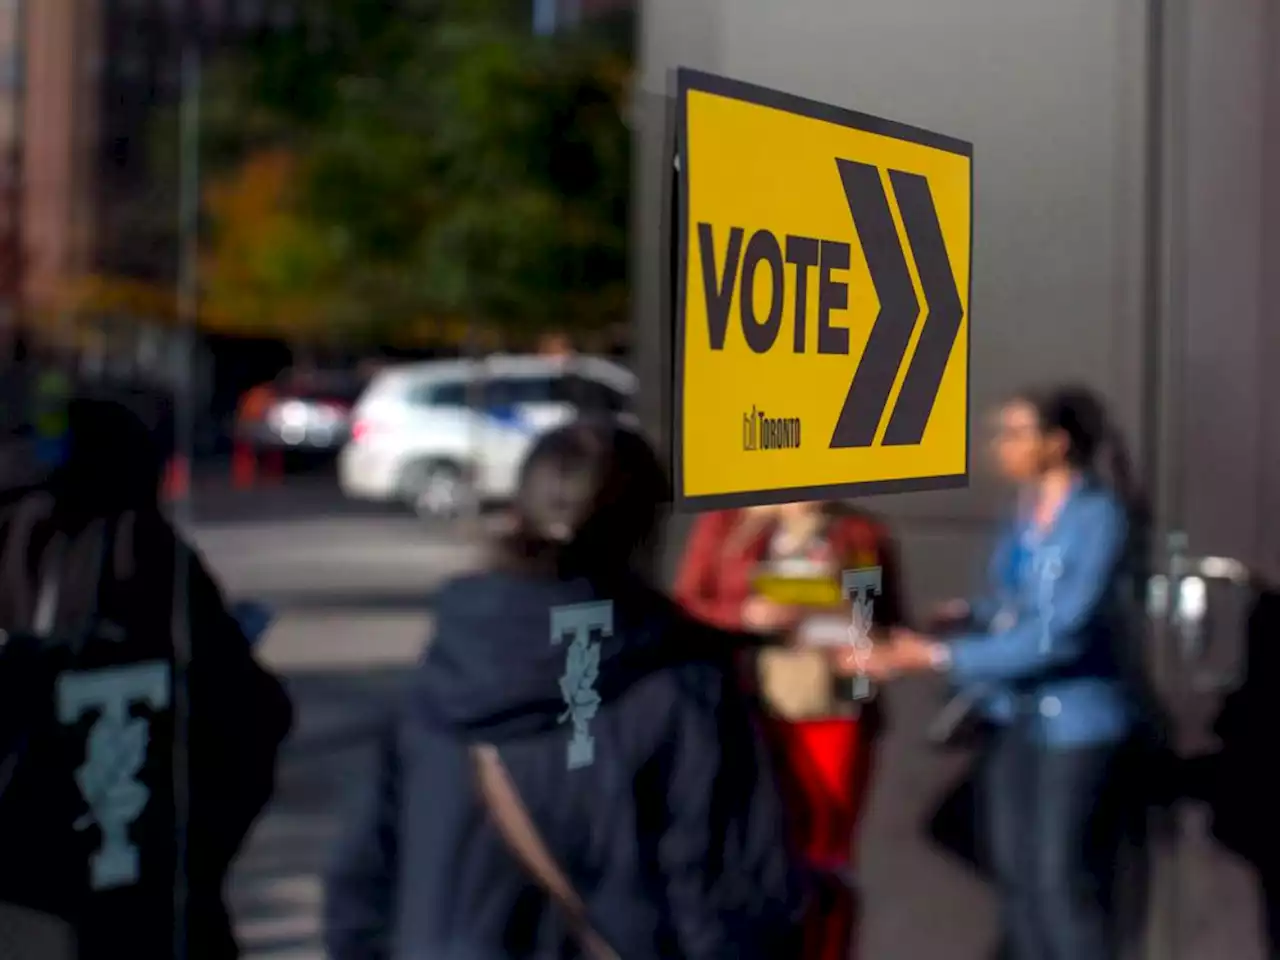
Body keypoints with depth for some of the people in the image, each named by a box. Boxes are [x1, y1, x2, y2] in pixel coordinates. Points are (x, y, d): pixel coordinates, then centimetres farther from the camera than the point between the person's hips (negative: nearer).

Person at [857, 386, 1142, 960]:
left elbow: (1061, 631, -25)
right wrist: (966, 615, -4)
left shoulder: (1098, 516, -19)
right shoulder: (1026, 510, 4)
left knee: (1059, 876, -4)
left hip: (1075, 715, -7)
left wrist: (942, 657, -27)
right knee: (1014, 869, 12)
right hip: (1016, 712, 7)